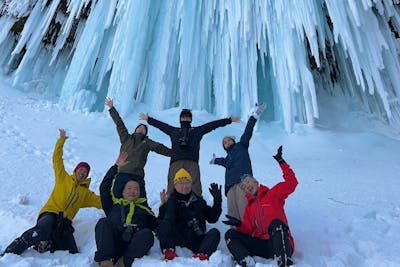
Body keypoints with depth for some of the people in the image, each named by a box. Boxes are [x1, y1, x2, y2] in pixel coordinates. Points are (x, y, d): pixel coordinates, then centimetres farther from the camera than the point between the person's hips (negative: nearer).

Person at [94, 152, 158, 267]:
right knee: (103, 222, -27)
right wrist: (116, 167, 27)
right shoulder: (114, 204, 31)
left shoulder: (144, 208, 32)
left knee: (147, 234, -30)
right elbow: (104, 188, 25)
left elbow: (157, 226, 25)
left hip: (134, 244, 0)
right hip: (111, 241, 0)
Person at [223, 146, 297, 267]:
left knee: (276, 223, -35)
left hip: (281, 244, -5)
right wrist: (239, 224, -9)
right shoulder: (249, 207, 22)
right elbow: (249, 230, 13)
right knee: (230, 234, -7)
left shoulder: (272, 194, 9)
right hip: (261, 246, 5)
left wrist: (281, 162, -12)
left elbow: (292, 183, -6)